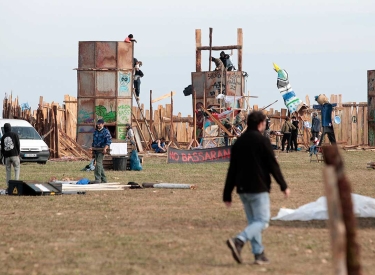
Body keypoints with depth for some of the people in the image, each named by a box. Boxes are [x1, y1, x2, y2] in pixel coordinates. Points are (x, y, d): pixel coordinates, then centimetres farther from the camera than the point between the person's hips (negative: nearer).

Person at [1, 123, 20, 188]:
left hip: (7, 156, 3)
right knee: (17, 168, 0)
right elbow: (18, 144, -3)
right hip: (14, 155, -3)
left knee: (8, 170, 7)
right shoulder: (15, 135, 2)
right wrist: (19, 153, 4)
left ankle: (8, 185, 2)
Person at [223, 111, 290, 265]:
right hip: (258, 188, -7)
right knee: (262, 221, -4)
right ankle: (238, 241, -24)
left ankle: (259, 254, 11)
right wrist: (283, 186, 0)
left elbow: (232, 170, 10)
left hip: (243, 189, 7)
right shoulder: (262, 141, -8)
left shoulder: (239, 142, 9)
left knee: (253, 221, 14)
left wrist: (227, 194, 12)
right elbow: (273, 165, -9)